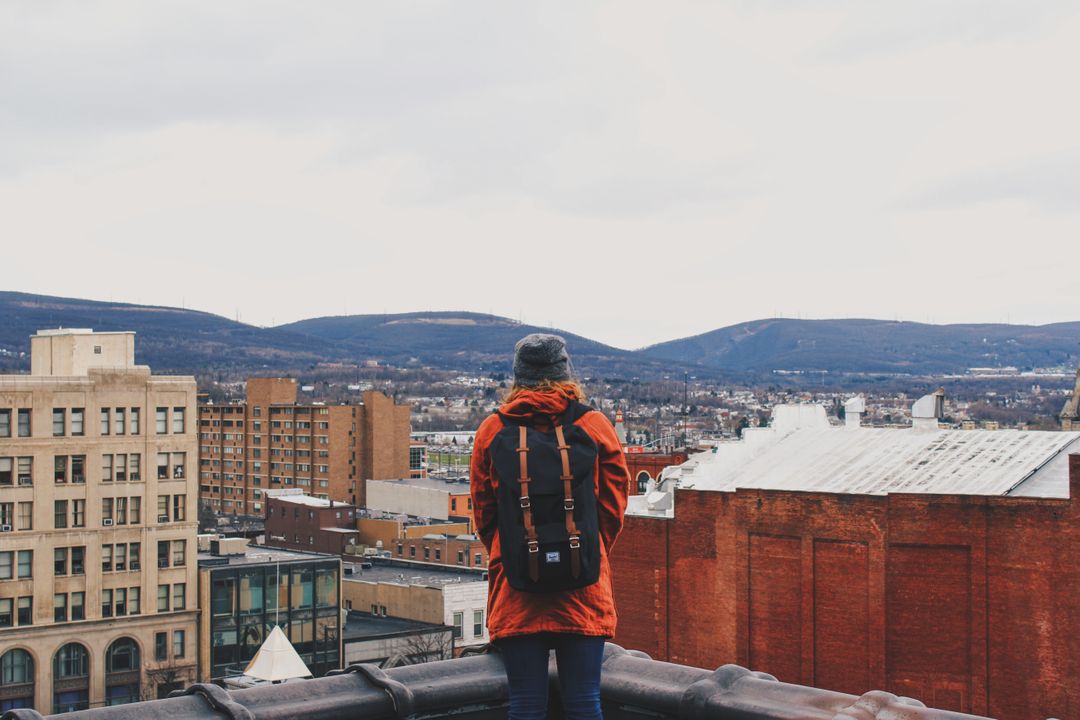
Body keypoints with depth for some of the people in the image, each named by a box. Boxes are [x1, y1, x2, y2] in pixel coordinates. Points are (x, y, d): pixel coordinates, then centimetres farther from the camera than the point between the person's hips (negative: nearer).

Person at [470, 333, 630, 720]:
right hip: (584, 587, 0)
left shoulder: (491, 430, 1)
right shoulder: (596, 426, 0)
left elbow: (483, 511, 7)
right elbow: (614, 505, 4)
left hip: (514, 587, 0)